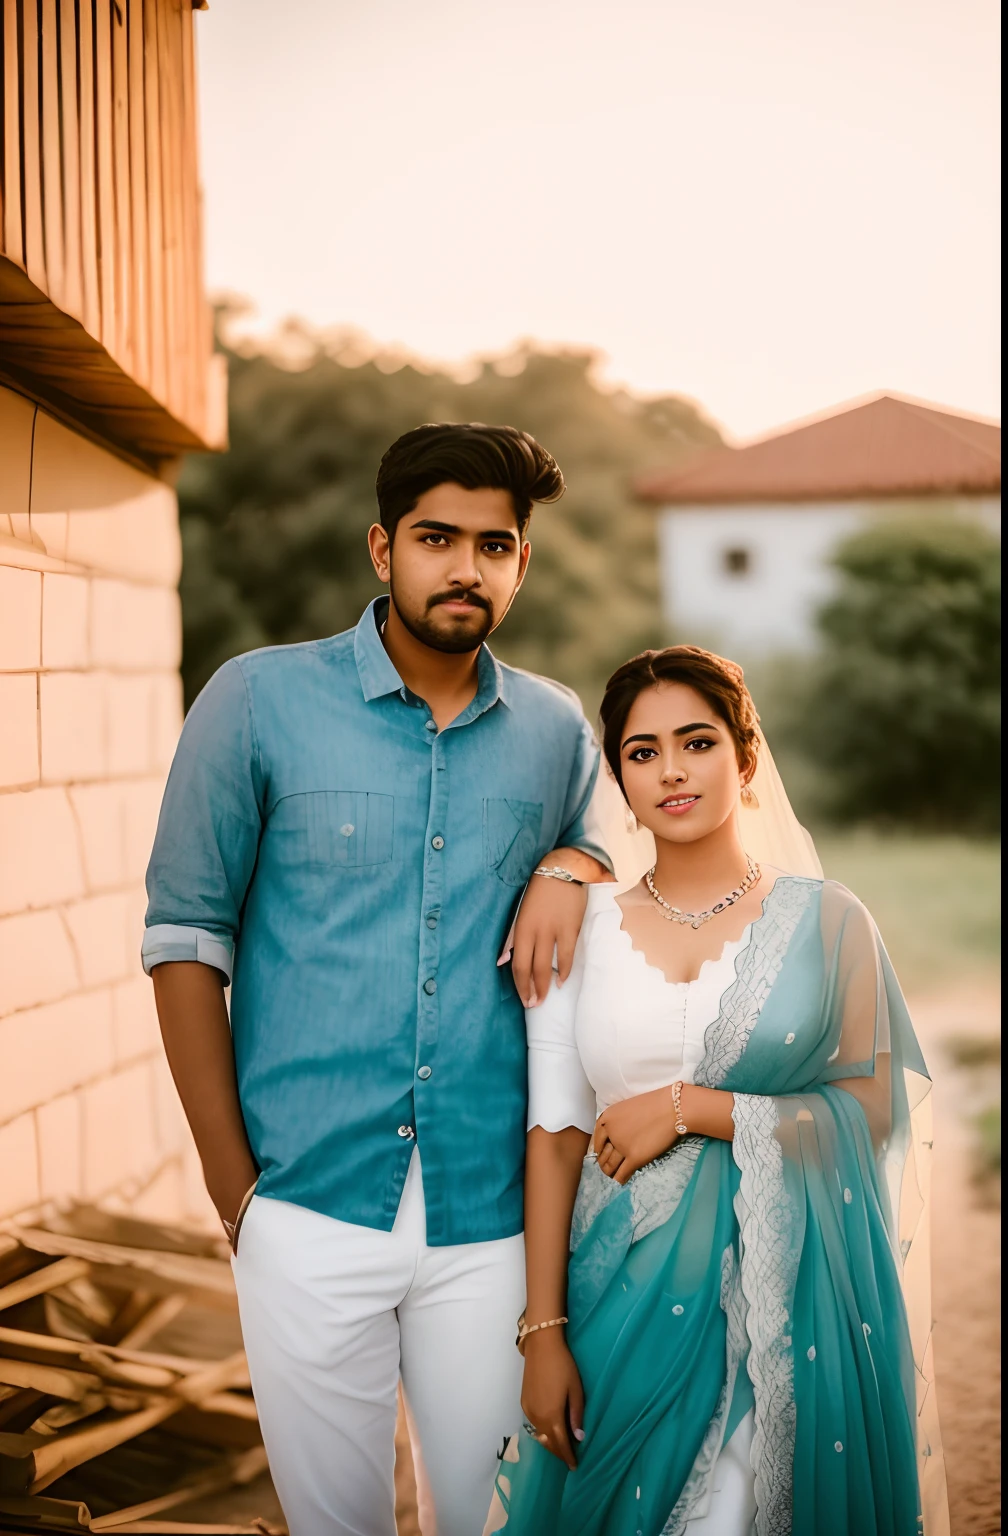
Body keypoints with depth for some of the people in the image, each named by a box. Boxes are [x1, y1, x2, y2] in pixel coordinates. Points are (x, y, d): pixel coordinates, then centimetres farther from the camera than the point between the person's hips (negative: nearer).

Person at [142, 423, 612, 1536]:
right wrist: (232, 1183, -4)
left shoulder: (556, 731, 5)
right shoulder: (258, 702, -4)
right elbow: (186, 935, -2)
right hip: (311, 1210, -2)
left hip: (487, 1216, 2)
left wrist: (569, 869, -3)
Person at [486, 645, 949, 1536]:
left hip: (786, 1296, -1)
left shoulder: (824, 920, 0)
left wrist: (688, 1108, -13)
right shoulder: (580, 928, 4)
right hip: (625, 1294, 2)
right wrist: (544, 1330, -3)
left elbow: (871, 1113, -4)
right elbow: (554, 1136, 1)